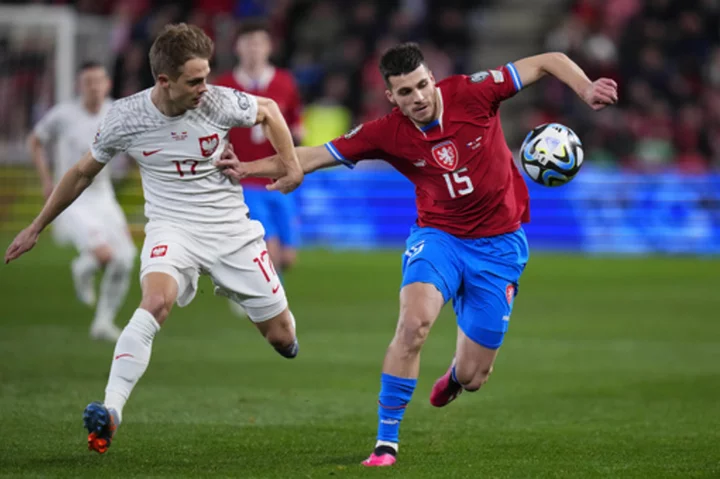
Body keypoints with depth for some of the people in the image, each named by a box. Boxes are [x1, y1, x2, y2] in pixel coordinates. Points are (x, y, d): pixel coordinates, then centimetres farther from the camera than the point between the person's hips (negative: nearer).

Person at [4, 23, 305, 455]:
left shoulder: (219, 102, -13)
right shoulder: (125, 119, -12)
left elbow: (269, 110, 11)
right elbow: (83, 173, 5)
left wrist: (292, 166, 2)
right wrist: (36, 228, 11)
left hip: (232, 229, 2)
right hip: (171, 228, -2)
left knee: (282, 337, 5)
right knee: (155, 301, -35)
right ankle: (110, 411, -38)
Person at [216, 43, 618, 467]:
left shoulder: (472, 94, -14)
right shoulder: (387, 134, -11)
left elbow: (548, 62, -10)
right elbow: (313, 157, -7)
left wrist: (586, 88, -27)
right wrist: (248, 168, -18)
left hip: (499, 244, 0)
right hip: (438, 236, 0)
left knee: (473, 377, 2)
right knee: (414, 323, -31)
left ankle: (454, 377, 46)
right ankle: (386, 442, -17)